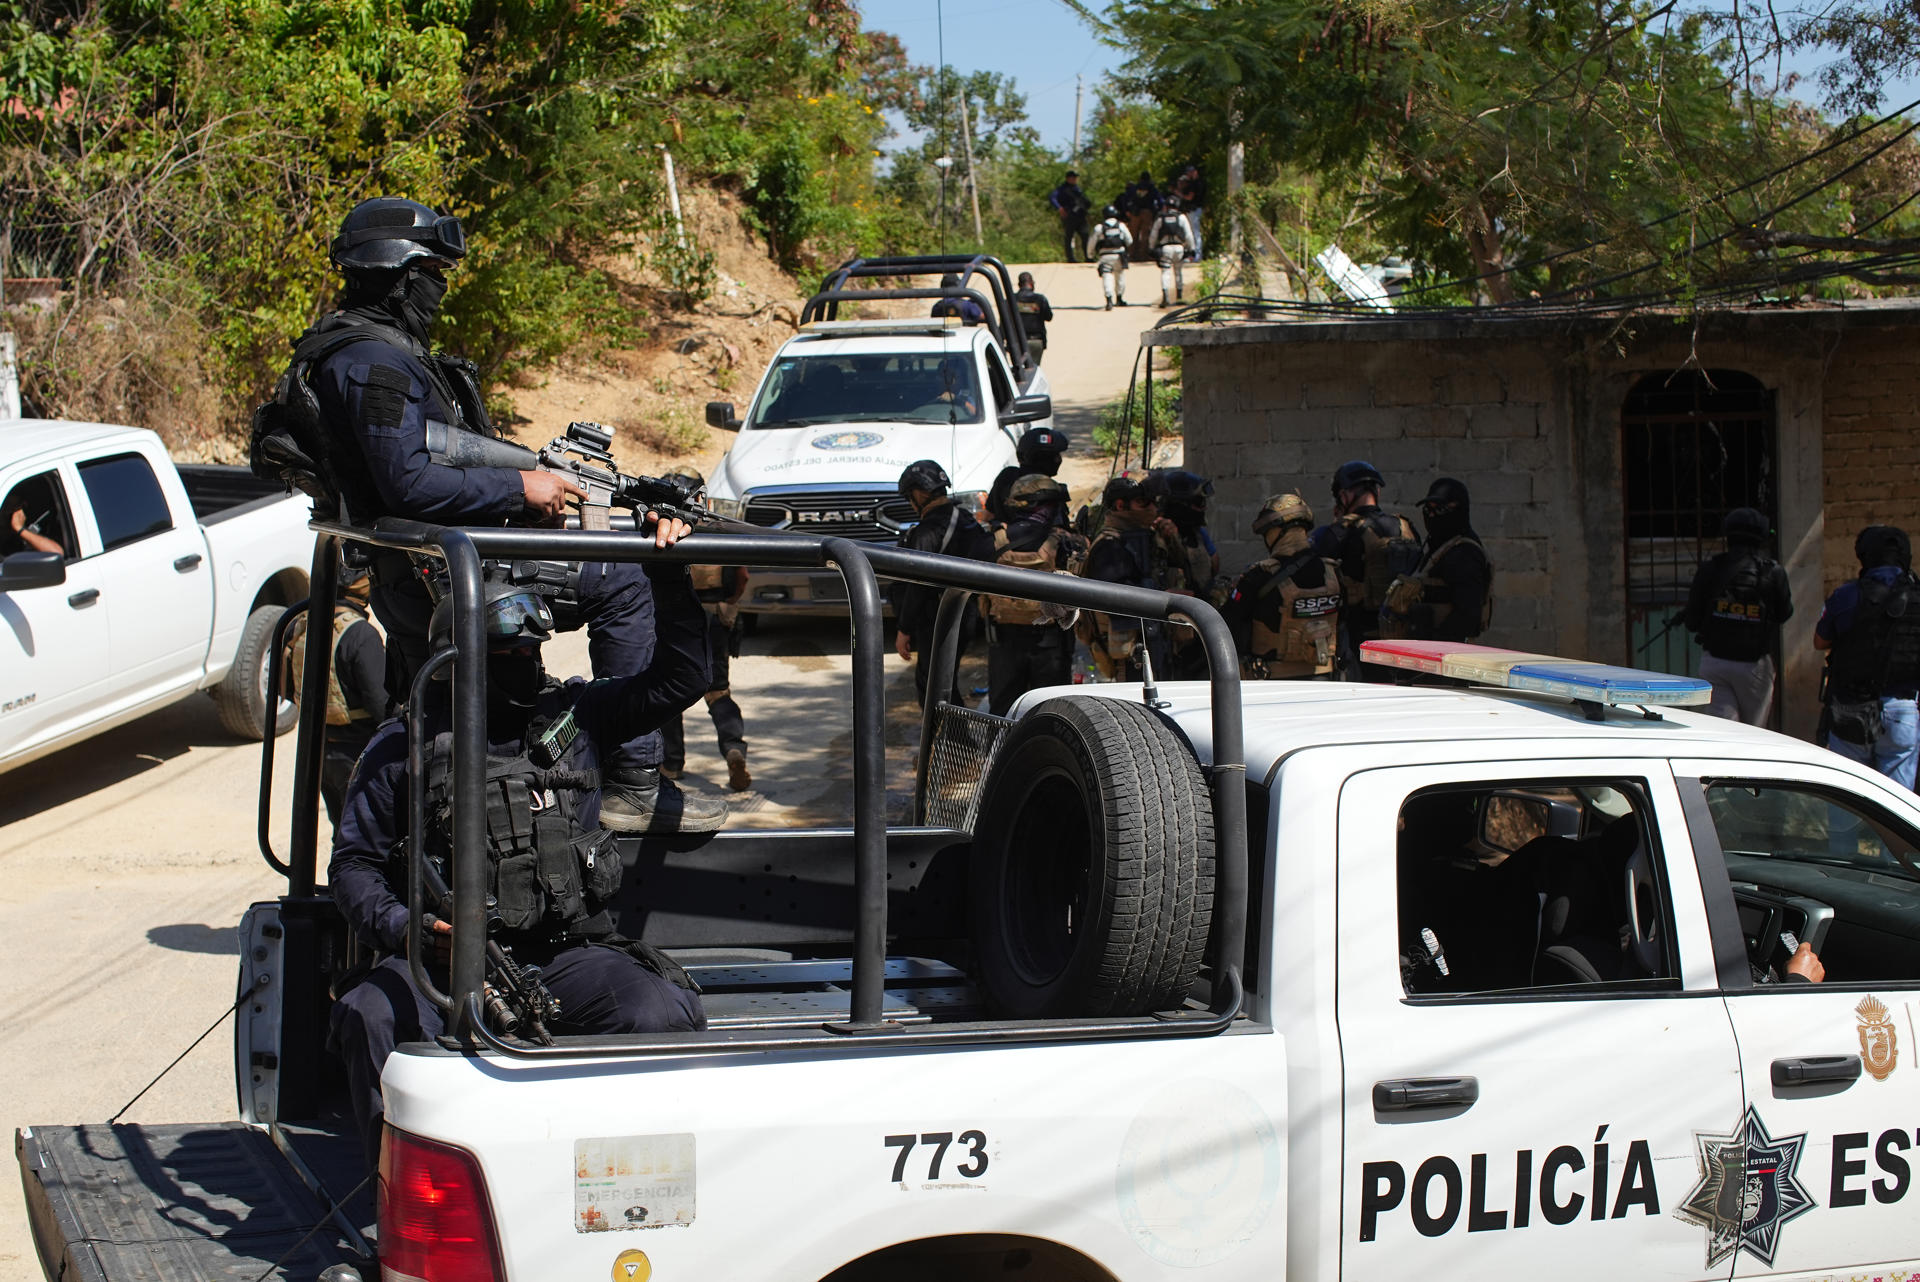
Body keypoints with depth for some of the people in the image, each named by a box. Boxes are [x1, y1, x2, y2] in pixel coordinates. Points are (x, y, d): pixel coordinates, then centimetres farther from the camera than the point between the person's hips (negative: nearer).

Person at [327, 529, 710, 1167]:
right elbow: (354, 860, 11)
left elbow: (678, 677, 15)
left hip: (569, 954, 1)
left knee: (663, 1013, -30)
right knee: (371, 1016, -33)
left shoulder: (576, 714, 15)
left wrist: (670, 577, 3)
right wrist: (401, 927, -8)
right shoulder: (404, 744, 9)